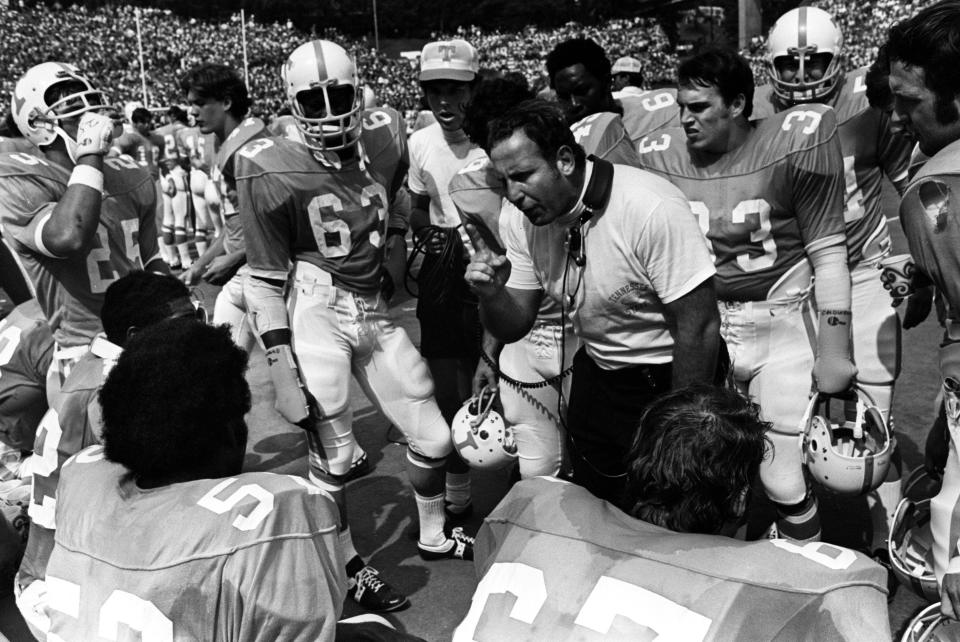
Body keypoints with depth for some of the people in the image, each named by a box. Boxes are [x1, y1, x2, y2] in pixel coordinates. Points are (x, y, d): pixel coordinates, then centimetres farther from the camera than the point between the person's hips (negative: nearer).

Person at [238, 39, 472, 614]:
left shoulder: (385, 142, -1)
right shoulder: (272, 172, -13)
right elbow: (265, 282, -10)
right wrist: (283, 373, -12)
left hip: (376, 313, 5)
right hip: (318, 313, -5)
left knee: (434, 438, 12)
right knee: (332, 457, 4)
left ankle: (434, 538, 40)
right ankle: (350, 566, 30)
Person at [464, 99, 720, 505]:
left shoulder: (651, 209, -28)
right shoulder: (524, 222, -8)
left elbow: (699, 327, -24)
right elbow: (514, 327, -1)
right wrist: (491, 293, -24)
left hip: (667, 380, -5)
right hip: (596, 376, 6)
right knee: (593, 507, 20)